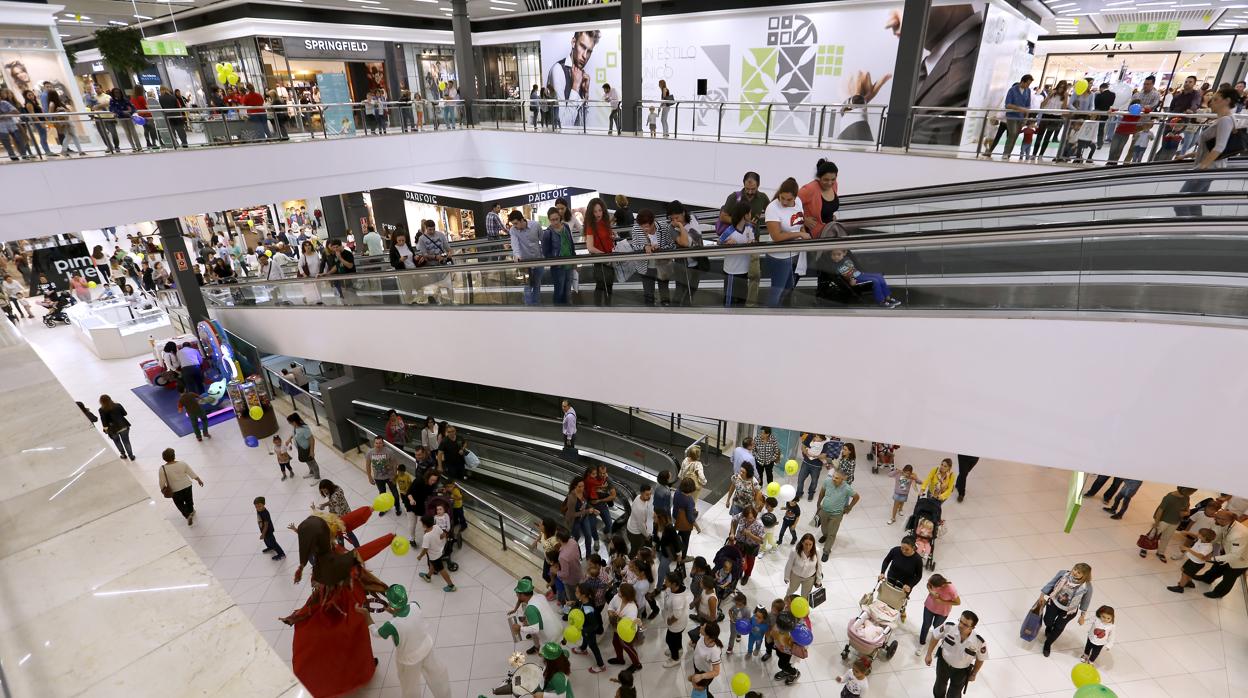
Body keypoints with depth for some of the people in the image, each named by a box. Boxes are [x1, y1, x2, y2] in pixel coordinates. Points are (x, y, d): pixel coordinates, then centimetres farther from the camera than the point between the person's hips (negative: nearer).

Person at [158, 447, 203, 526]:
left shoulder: (163, 469, -21)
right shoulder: (182, 464, -17)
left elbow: (162, 482, -12)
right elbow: (192, 473, -6)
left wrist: (163, 489, 8)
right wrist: (199, 480, 9)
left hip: (175, 490, -2)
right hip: (187, 486, 2)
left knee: (180, 504, 19)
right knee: (189, 500, 26)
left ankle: (187, 516, 5)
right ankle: (191, 511, 47)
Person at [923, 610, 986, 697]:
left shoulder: (979, 642, -33)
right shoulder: (948, 627, -33)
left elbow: (980, 659, -10)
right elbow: (935, 637, -11)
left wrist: (973, 674, 3)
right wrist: (929, 654, -5)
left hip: (961, 670, -1)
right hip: (943, 662, 1)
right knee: (940, 687, 27)